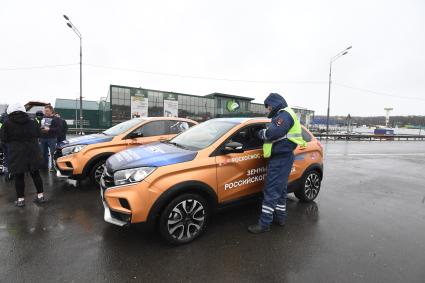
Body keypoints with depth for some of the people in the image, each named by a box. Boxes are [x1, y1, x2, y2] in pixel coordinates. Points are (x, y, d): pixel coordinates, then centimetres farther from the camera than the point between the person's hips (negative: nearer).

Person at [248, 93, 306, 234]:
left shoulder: (284, 114, -11)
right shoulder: (283, 115, 23)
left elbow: (275, 132, -26)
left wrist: (262, 133, -10)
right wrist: (265, 133, 6)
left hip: (281, 159, -11)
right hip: (281, 157, 11)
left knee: (271, 191, -9)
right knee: (280, 189, 17)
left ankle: (264, 223, -4)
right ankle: (280, 217, 30)